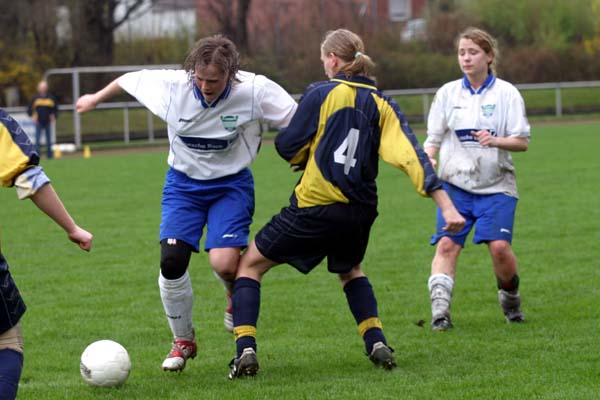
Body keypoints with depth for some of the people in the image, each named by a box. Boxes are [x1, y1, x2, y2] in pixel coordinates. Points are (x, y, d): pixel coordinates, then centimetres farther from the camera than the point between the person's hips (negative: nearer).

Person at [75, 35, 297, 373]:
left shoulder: (255, 91, -24)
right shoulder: (171, 85, -18)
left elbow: (301, 122, -13)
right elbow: (129, 79, 1)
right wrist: (95, 99, 16)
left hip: (231, 184, -2)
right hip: (184, 182, 2)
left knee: (224, 264, -22)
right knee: (172, 261, -14)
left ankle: (237, 296, 19)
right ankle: (183, 341, 11)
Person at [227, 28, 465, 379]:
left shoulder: (321, 94, -6)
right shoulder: (382, 104, 5)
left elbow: (289, 146, -5)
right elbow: (413, 157, -4)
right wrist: (447, 207, -9)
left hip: (315, 207, -5)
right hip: (360, 212, 5)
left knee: (251, 265, 11)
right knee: (350, 271, 34)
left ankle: (245, 351, -4)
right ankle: (377, 343, 16)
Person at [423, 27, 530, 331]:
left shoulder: (506, 93, 1)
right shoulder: (448, 93, 7)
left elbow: (522, 141, -2)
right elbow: (433, 137, 9)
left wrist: (495, 140, -21)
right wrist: (428, 159, -12)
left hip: (496, 185, -2)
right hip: (456, 183, 2)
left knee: (499, 247, -15)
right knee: (447, 244, -16)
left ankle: (510, 296, 13)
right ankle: (440, 309, -19)